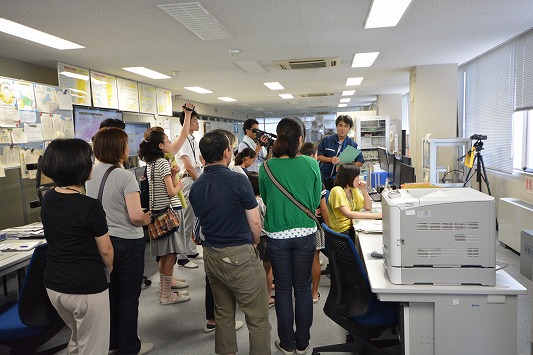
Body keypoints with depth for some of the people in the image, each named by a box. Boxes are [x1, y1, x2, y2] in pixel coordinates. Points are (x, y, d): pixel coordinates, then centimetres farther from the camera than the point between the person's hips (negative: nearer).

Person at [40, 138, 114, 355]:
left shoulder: (48, 199, 0)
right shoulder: (90, 207, -21)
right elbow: (105, 250, -12)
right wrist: (109, 268, 9)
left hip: (53, 285, 8)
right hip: (86, 288, -7)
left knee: (77, 338, 28)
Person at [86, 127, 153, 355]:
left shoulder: (91, 174, 1)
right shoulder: (125, 176, -20)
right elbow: (136, 216, -25)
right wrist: (146, 219, -5)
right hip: (127, 243, -7)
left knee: (110, 292, 20)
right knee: (129, 296, 9)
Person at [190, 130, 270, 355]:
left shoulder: (195, 187, 4)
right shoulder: (237, 180, -14)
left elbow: (202, 221, 10)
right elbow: (255, 222, -9)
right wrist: (254, 243, 9)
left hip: (210, 256, 7)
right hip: (239, 256, -7)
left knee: (223, 313, 20)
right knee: (257, 317, 5)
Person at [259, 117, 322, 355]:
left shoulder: (267, 167, -9)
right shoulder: (311, 165, -9)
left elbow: (265, 199, 5)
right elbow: (316, 201, 1)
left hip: (277, 236, 0)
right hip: (305, 234, 0)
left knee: (283, 289, 14)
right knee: (303, 289, 15)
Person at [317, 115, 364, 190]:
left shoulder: (353, 145, 1)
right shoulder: (327, 140, 2)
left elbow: (360, 162, 2)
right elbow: (317, 156, 1)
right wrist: (330, 159, -15)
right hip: (324, 177, 1)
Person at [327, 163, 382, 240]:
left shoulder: (353, 190, 7)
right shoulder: (337, 191, -18)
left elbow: (368, 208, 10)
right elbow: (348, 214, -30)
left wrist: (364, 190, -5)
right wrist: (375, 215, -31)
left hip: (351, 227, 7)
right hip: (342, 232, -7)